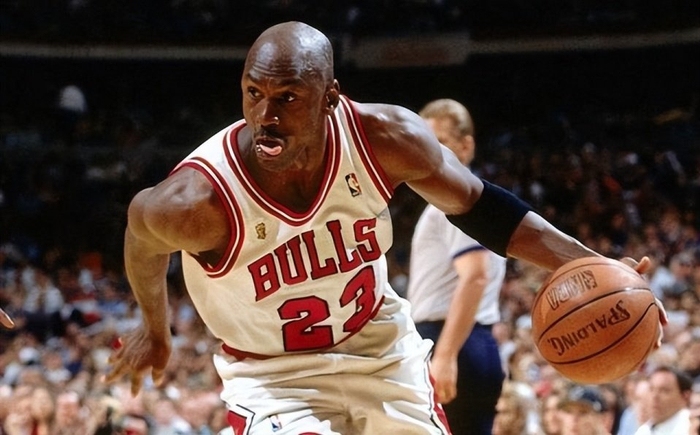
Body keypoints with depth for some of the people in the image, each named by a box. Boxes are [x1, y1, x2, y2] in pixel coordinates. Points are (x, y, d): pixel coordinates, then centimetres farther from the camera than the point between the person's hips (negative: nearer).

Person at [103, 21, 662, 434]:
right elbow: (141, 232, -8)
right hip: (275, 376, -3)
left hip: (382, 351, 4)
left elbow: (479, 205, -8)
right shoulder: (196, 201, -32)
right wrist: (156, 328, 11)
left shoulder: (386, 138, -25)